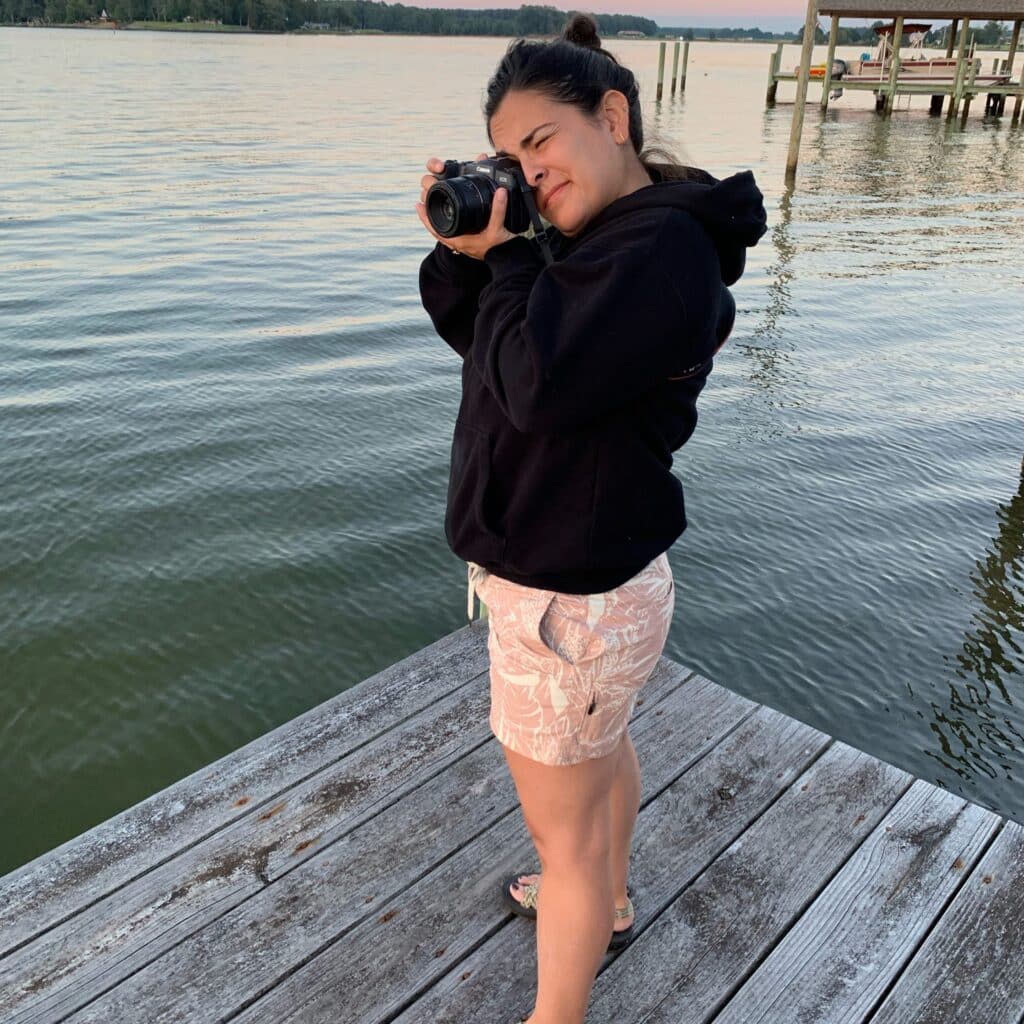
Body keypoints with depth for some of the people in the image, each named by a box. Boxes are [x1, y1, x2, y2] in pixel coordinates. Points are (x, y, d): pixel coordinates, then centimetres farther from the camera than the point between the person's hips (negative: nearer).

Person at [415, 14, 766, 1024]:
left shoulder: (663, 252, -24)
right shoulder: (600, 232, 6)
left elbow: (536, 383, -31)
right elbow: (486, 341, 11)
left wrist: (508, 253, -17)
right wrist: (465, 252, -6)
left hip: (570, 601, -11)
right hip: (590, 575, 11)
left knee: (563, 830, 9)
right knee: (603, 746, 31)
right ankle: (606, 904, 59)